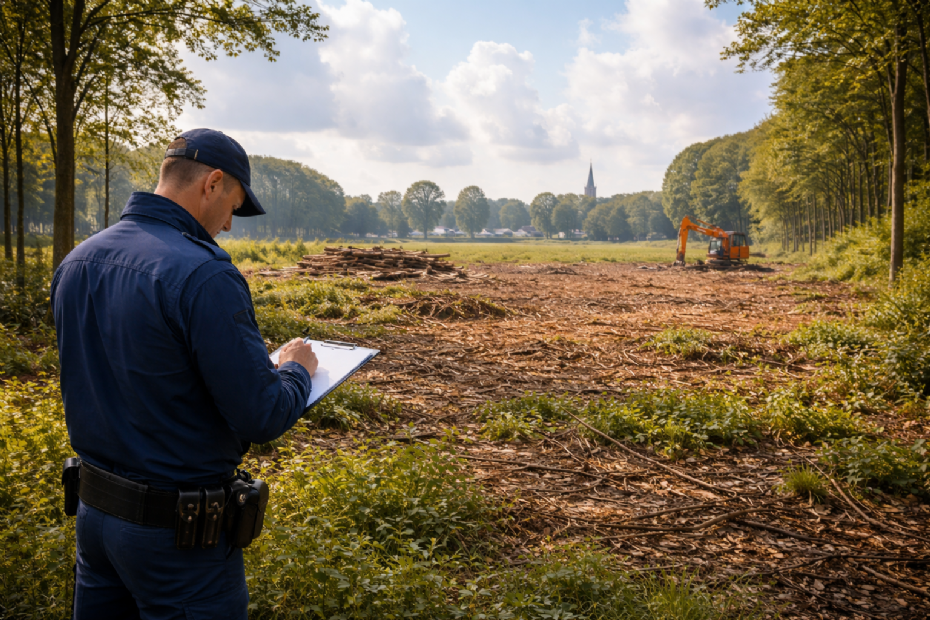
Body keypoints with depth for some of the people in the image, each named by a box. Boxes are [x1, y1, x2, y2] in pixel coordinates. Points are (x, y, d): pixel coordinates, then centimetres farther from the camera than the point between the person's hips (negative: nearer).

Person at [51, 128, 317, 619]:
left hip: (94, 506, 7)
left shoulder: (75, 263, 1)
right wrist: (296, 368, -1)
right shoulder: (204, 276, -24)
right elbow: (263, 418, -22)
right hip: (179, 532, -7)